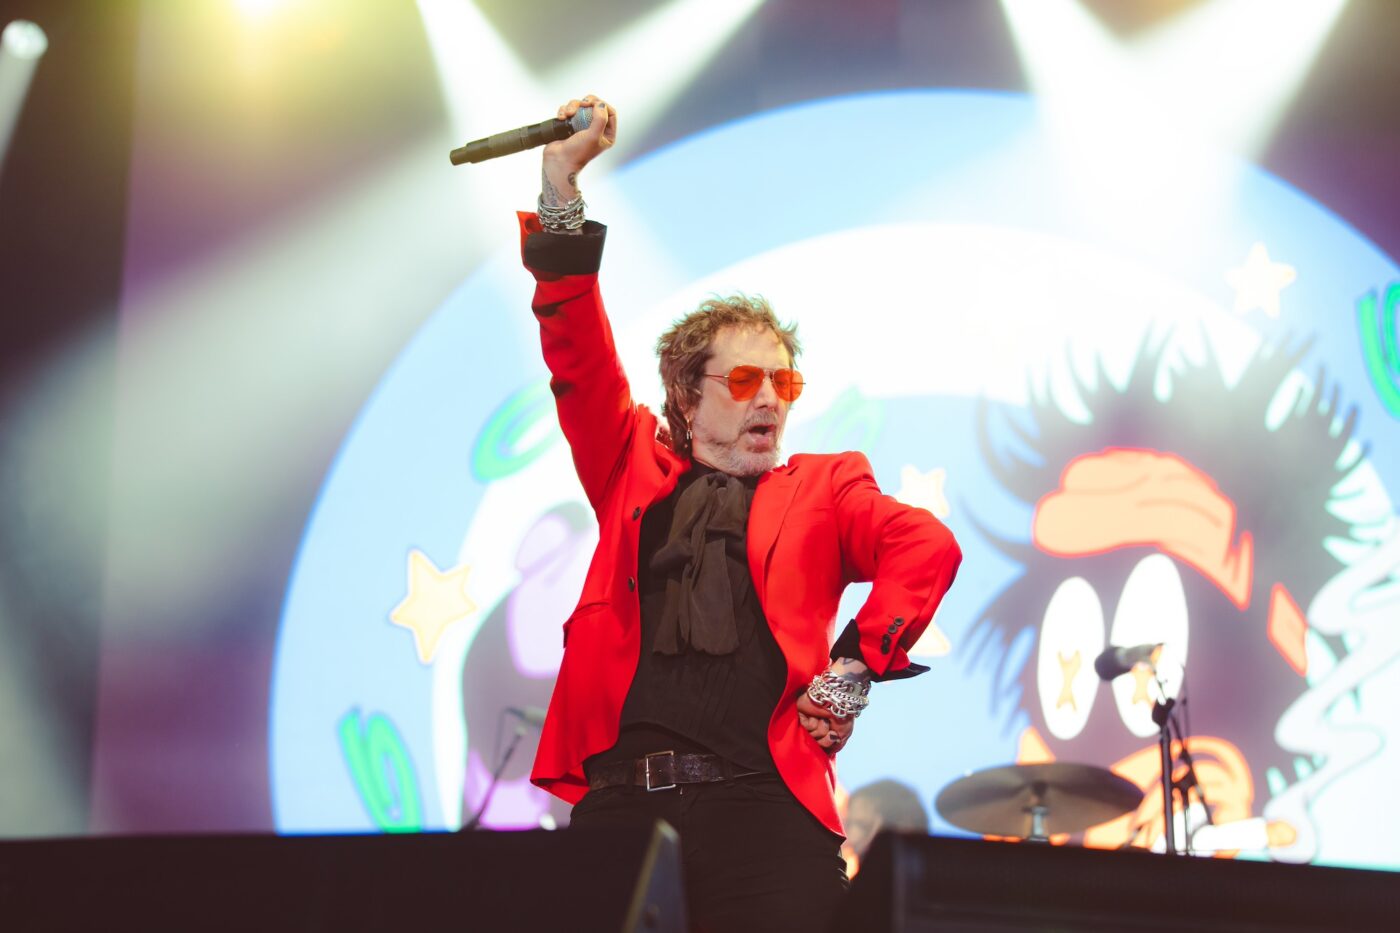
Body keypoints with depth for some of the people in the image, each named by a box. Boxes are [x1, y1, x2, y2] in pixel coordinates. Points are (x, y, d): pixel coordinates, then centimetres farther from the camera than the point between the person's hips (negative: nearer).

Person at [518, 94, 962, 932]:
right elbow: (581, 361, 15)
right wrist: (562, 187, 8)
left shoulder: (822, 486, 20)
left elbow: (928, 547, 5)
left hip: (761, 796, -1)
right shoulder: (637, 473, 23)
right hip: (619, 794, 1)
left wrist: (855, 668, -5)